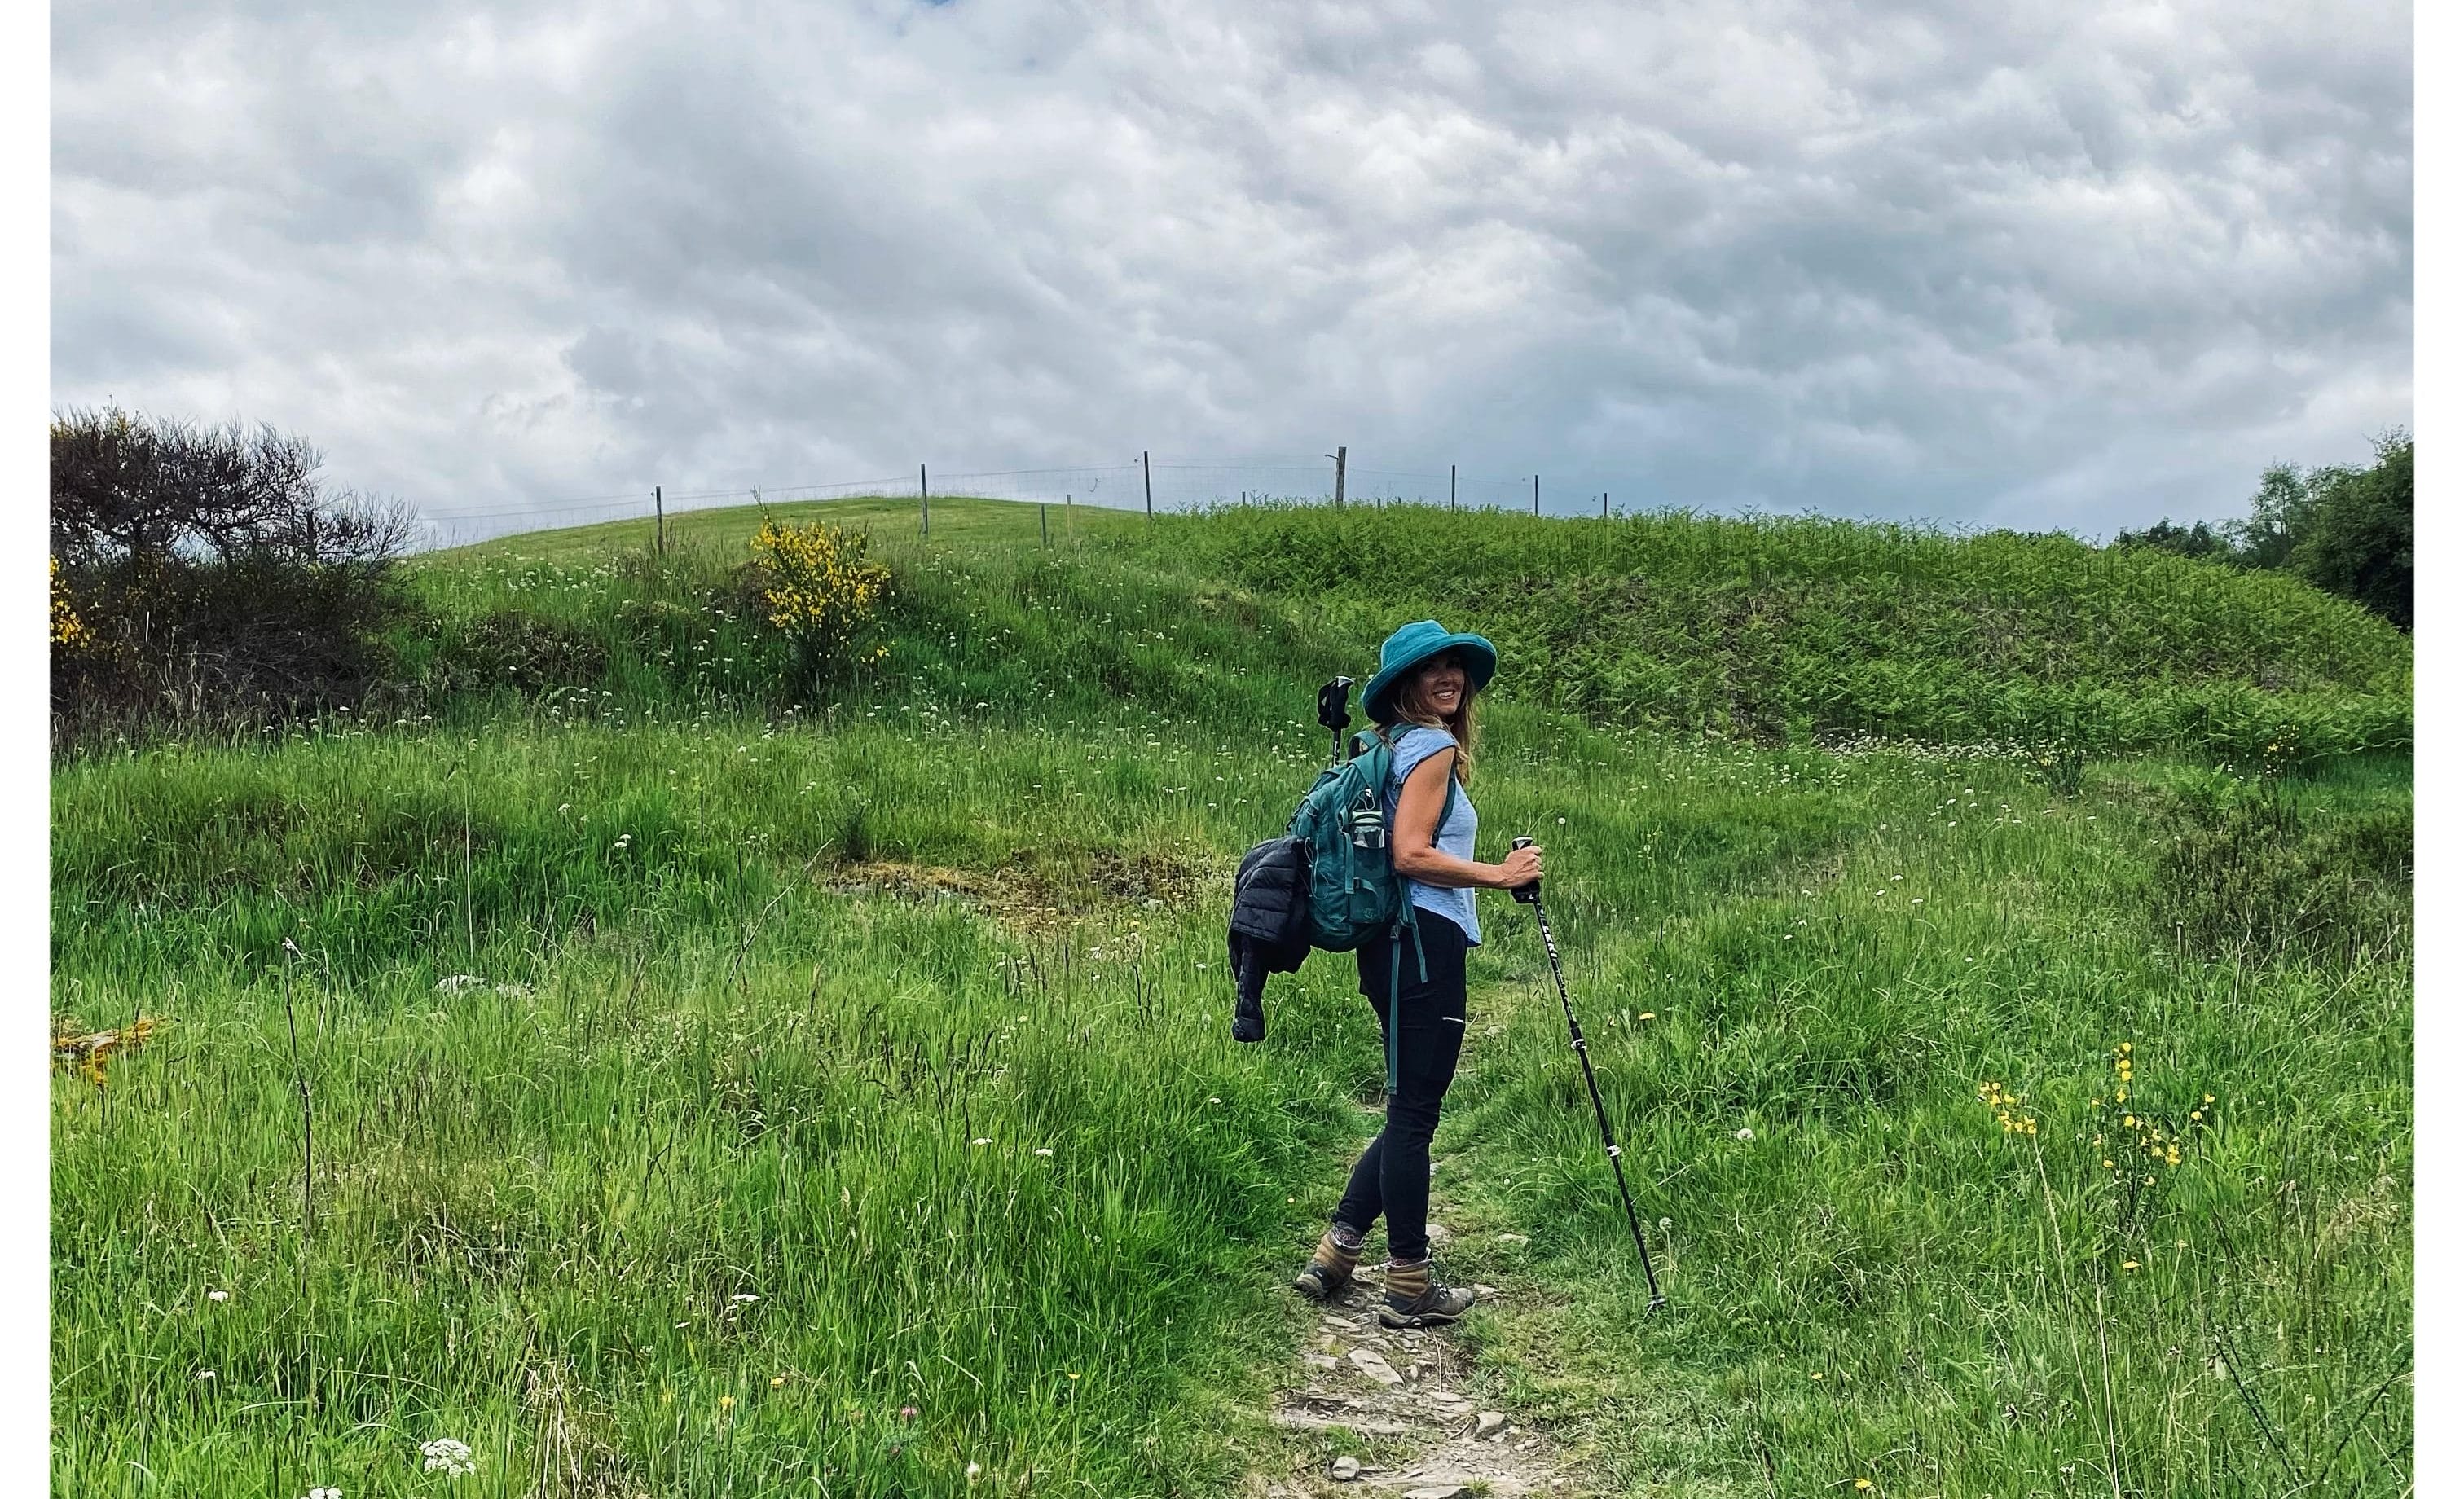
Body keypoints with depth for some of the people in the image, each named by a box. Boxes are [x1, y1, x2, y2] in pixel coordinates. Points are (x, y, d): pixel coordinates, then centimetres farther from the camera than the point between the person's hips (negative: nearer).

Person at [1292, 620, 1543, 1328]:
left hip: (1391, 943, 10)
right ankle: (1409, 1287, 5)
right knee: (1414, 1113, -3)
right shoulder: (1433, 746, -10)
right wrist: (1500, 875, -15)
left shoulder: (1389, 745, 18)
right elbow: (1412, 855, -19)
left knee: (1411, 1110, 16)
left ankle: (1334, 1253, 17)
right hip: (1424, 942, -10)